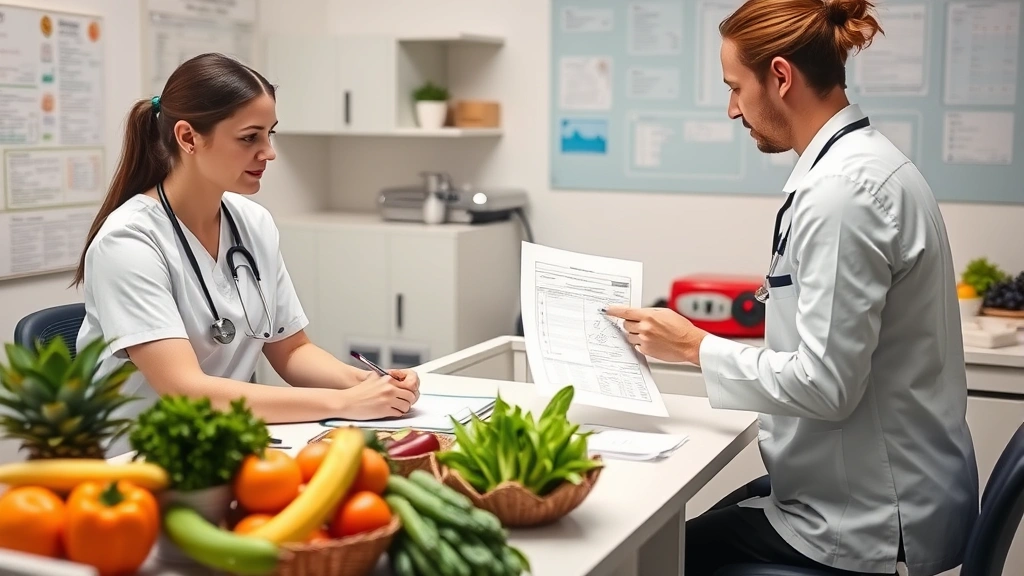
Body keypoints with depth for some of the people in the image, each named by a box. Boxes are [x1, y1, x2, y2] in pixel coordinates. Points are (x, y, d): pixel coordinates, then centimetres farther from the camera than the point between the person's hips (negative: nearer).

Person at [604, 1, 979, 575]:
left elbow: (825, 384, -25)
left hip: (864, 521, -9)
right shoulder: (860, 162, 7)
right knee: (698, 529, 21)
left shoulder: (843, 189, -24)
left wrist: (696, 345, -15)